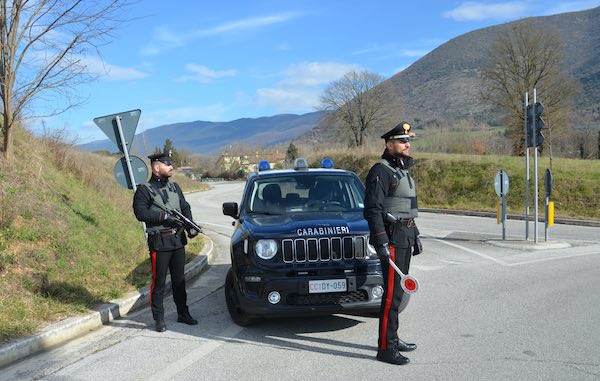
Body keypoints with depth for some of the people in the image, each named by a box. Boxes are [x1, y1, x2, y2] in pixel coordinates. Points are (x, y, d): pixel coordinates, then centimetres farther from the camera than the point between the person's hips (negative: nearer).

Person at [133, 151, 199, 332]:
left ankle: (183, 313, 26)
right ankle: (159, 319, 10)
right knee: (159, 282, -1)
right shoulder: (145, 190, -4)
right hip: (159, 242, -6)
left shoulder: (174, 187, 15)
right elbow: (140, 212, -15)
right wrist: (164, 216, -20)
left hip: (178, 240, 6)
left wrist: (191, 226, -3)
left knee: (179, 279, 14)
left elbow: (185, 207, 13)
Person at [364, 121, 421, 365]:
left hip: (405, 236, 10)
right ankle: (385, 348, -4)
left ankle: (392, 339, 27)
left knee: (397, 290, 16)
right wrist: (381, 242, -25)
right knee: (392, 293, -9)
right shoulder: (380, 171, -13)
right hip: (392, 237, -10)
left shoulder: (403, 170, 18)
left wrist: (414, 235, 25)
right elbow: (372, 210, -19)